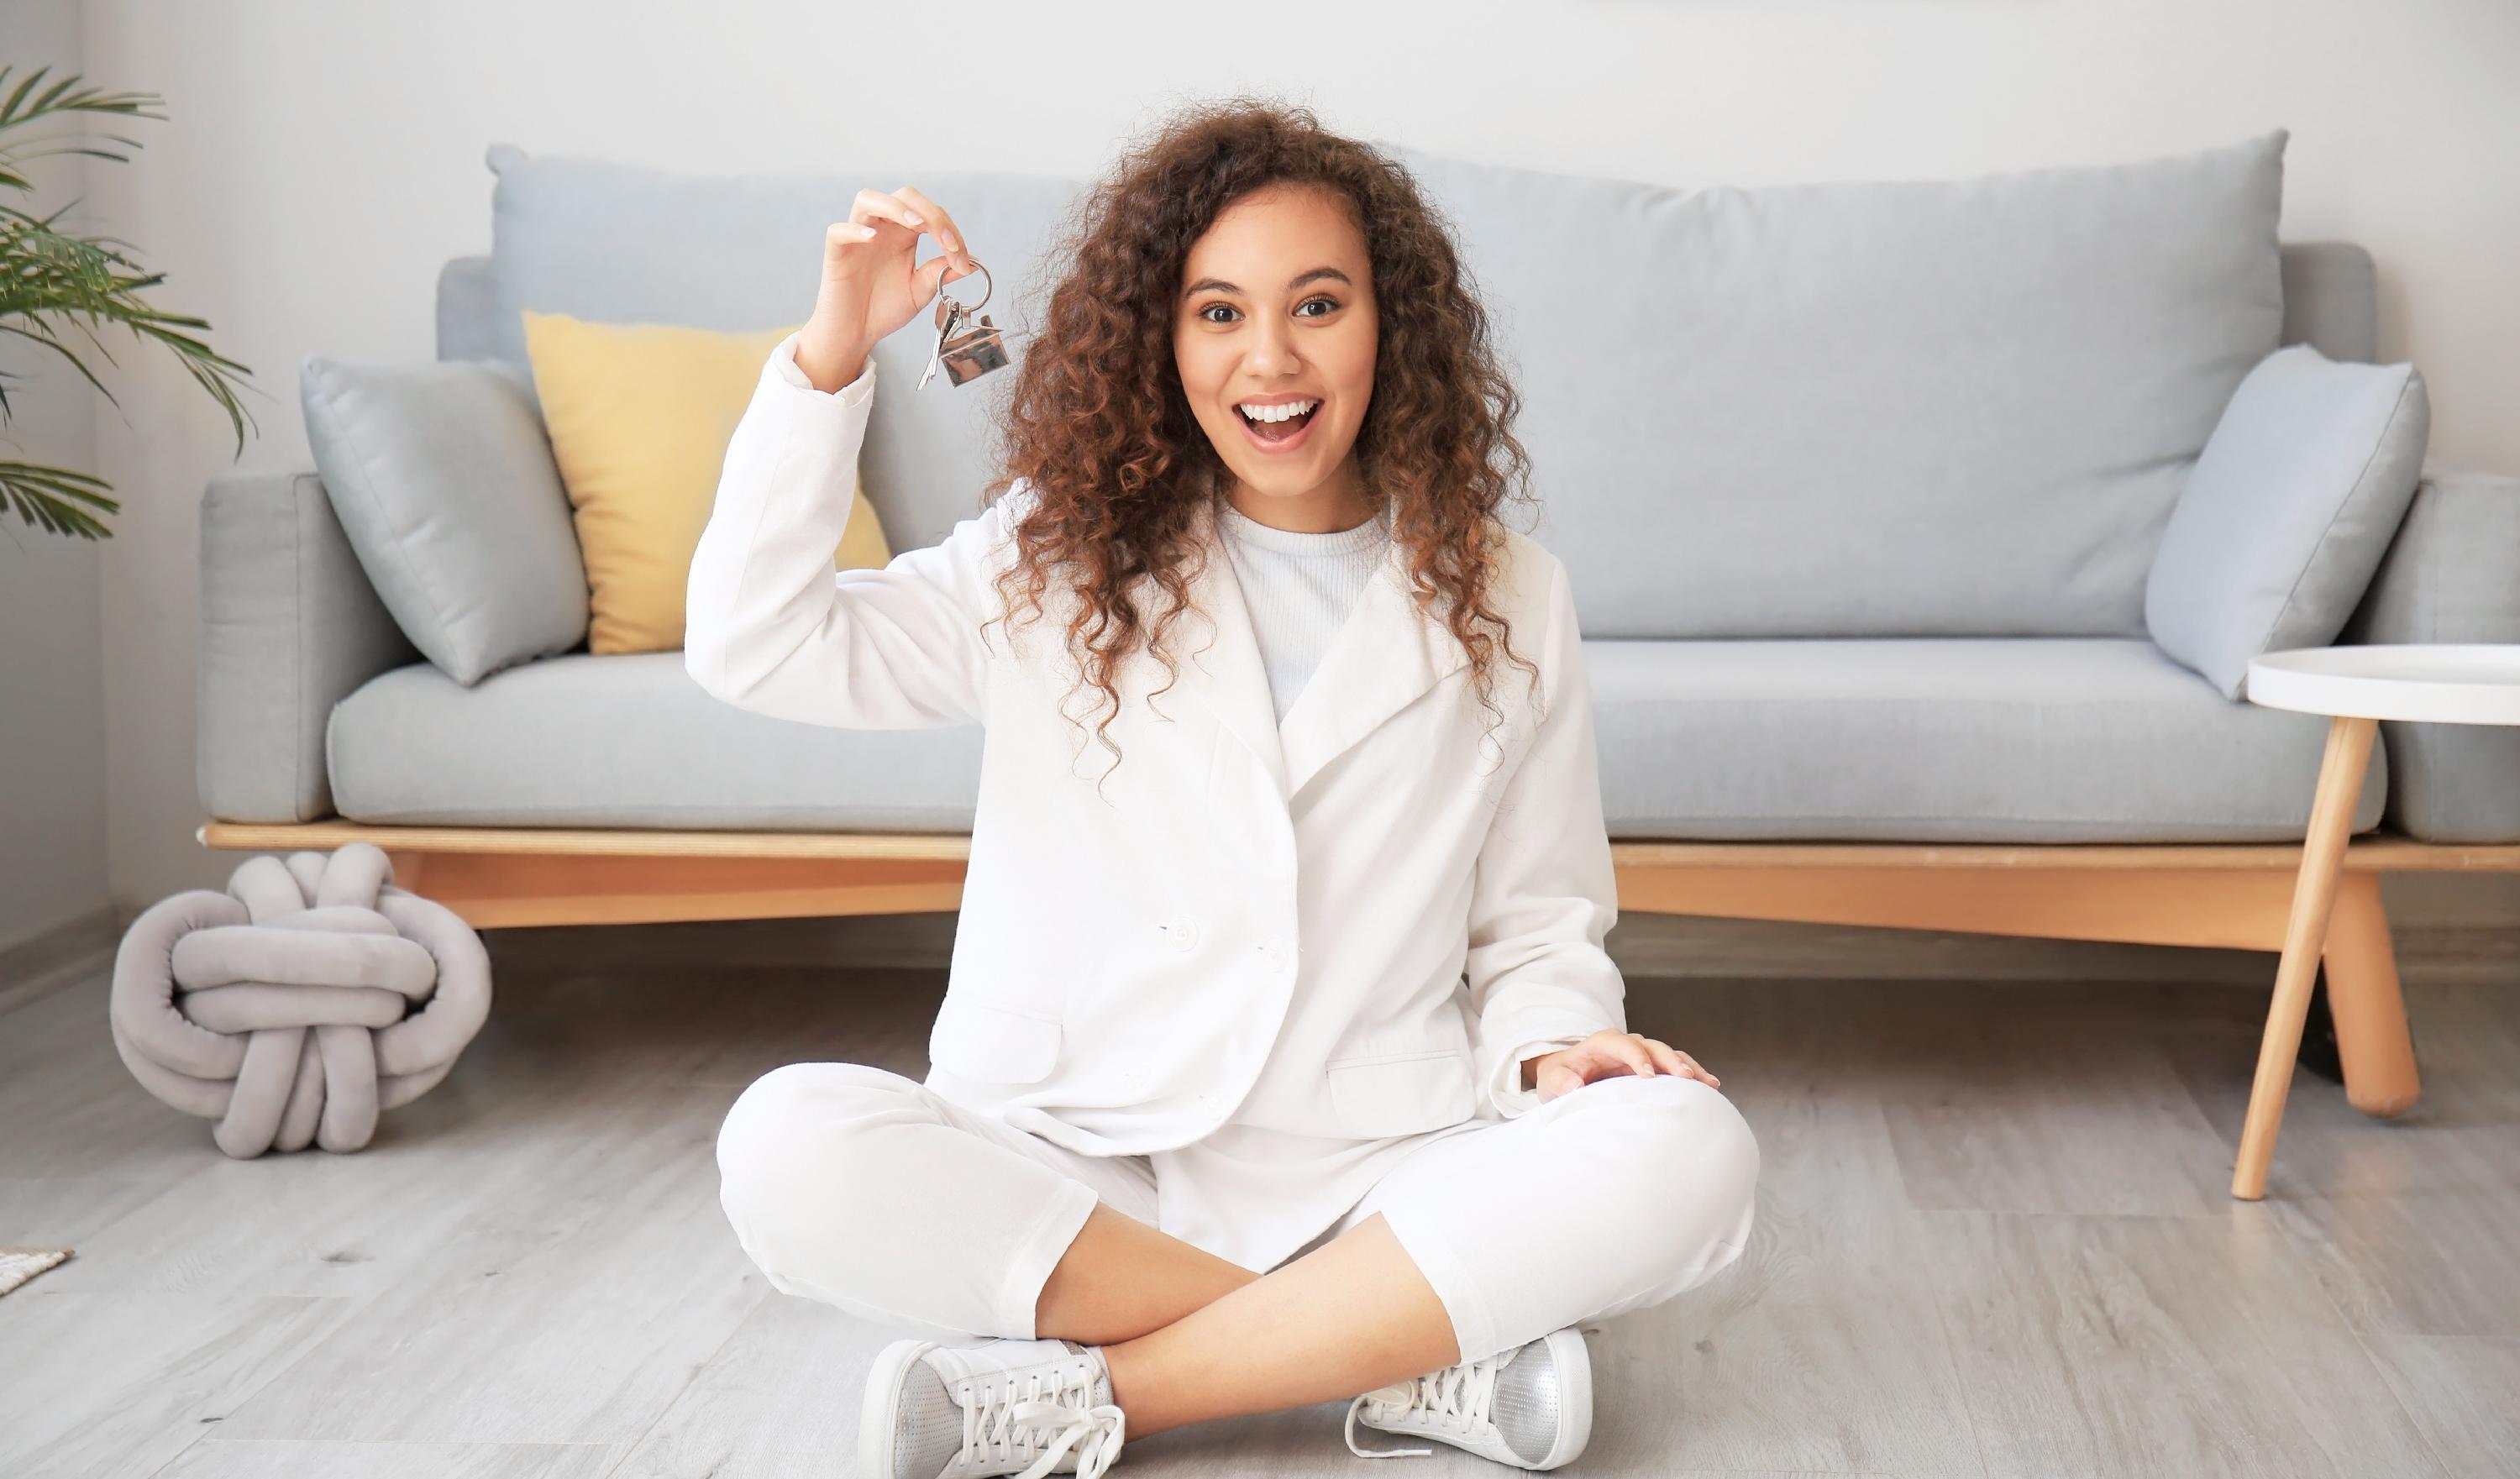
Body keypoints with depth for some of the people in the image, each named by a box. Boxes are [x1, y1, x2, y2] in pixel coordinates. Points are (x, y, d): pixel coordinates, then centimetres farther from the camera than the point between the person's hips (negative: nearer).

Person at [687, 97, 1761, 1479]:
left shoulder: (1504, 598, 8)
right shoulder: (1059, 561, 7)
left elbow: (1536, 923, 13)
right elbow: (753, 644, 0)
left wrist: (1557, 1046, -9)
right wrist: (832, 351, -9)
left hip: (1374, 1180, 0)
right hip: (1073, 1174, 0)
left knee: (1689, 1153, -28)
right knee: (786, 1148, -30)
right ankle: (1416, 1353, -22)